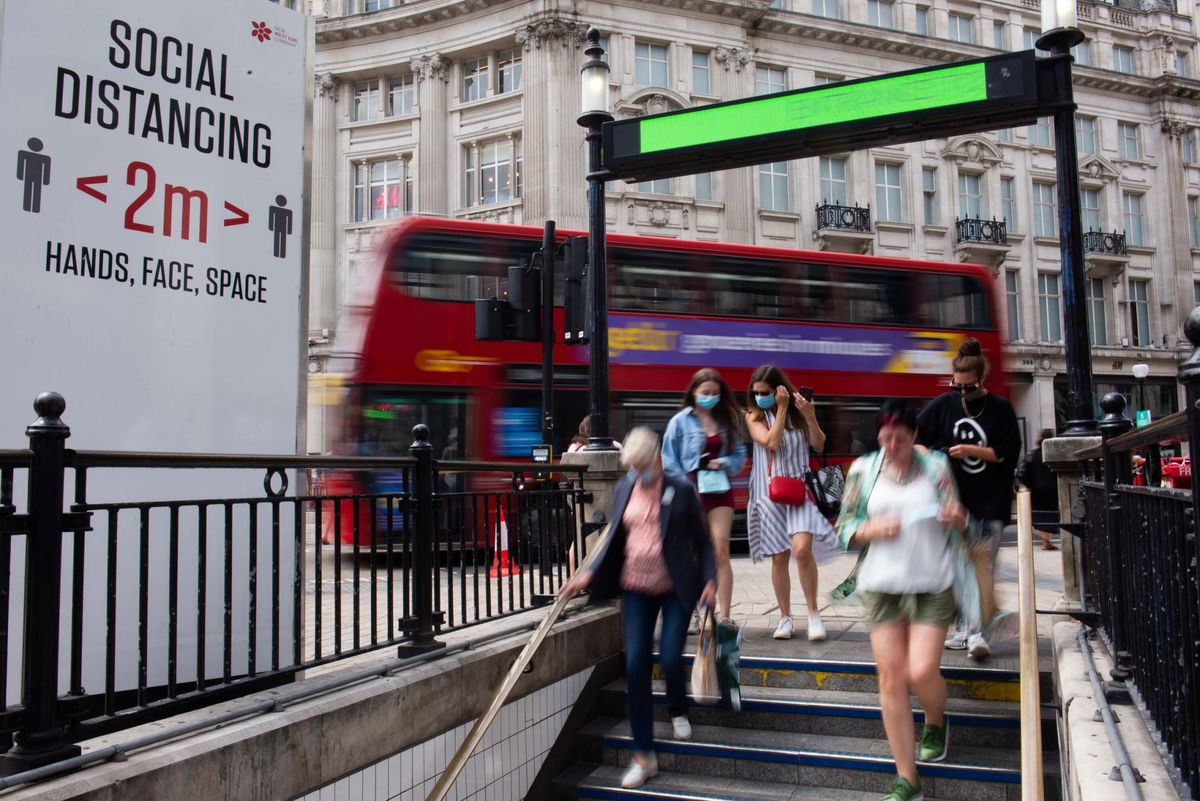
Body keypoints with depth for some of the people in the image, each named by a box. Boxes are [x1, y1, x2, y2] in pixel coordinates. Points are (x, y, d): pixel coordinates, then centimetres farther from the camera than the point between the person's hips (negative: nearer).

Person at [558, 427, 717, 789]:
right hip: (636, 587, 3)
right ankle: (643, 755, 9)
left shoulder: (681, 490, -5)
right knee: (635, 665, -2)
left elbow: (703, 540, 0)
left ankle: (678, 711, 30)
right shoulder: (623, 489, 5)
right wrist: (589, 574, 3)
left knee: (670, 658, -8)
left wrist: (710, 579, -11)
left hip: (676, 588, -3)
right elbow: (615, 540, 13)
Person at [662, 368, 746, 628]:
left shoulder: (727, 421, 11)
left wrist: (724, 463, -7)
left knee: (721, 551, -6)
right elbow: (669, 460, -1)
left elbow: (740, 454, 14)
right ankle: (692, 614, 18)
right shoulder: (680, 421, 0)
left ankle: (725, 616, -4)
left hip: (720, 489, 2)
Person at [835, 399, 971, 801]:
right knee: (891, 678, 0)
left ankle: (935, 723, 29)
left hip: (932, 586, -1)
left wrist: (956, 517, -15)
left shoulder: (935, 466, 3)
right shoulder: (863, 470, 3)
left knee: (922, 672, -9)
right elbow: (845, 529, 5)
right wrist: (874, 530, -14)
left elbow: (960, 524, 8)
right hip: (881, 586, 1)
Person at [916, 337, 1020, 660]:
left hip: (990, 501, -3)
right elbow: (916, 436, 12)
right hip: (954, 499, 3)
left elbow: (1010, 454, -4)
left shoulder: (1000, 409, -1)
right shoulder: (943, 405, 5)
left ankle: (977, 631, -7)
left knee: (982, 564, -8)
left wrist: (972, 451, -12)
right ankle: (964, 629, 14)